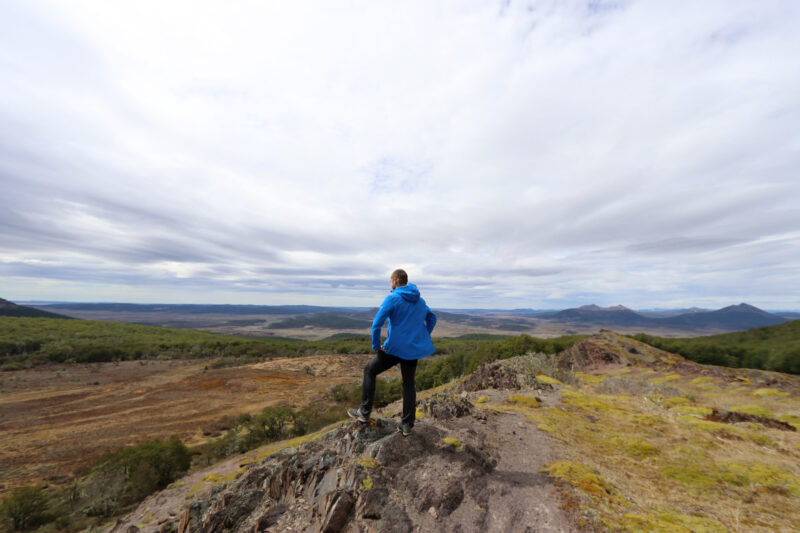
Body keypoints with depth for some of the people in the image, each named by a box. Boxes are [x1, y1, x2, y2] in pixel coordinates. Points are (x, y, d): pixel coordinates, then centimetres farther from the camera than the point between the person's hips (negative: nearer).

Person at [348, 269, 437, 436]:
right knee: (409, 385, 19)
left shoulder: (392, 299, -13)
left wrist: (376, 345, -8)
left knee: (369, 371, 15)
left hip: (394, 348, -5)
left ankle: (364, 412, 21)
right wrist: (423, 338, 18)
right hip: (414, 349, 6)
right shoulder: (420, 301, 8)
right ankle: (407, 425, 23)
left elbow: (377, 323, -19)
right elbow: (432, 318, 19)